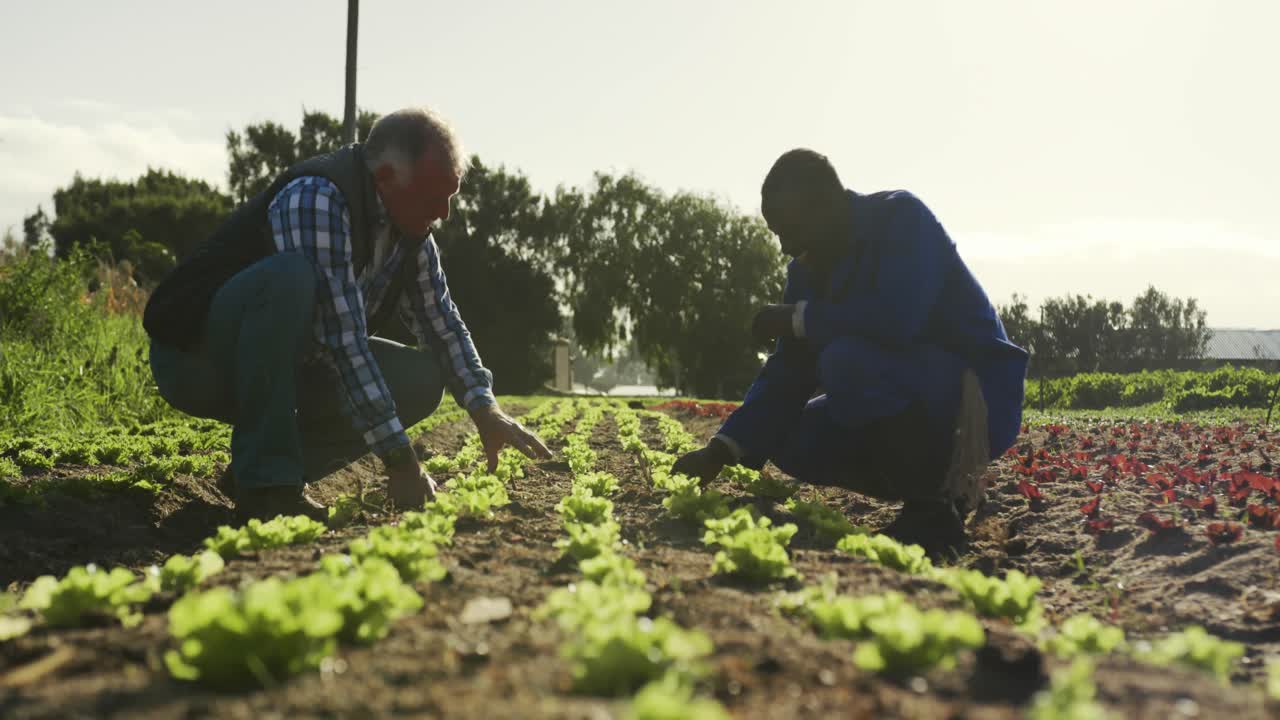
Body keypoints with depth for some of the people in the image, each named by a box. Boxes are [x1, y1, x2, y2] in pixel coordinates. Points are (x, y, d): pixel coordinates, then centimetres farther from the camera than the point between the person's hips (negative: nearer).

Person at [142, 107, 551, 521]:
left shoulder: (411, 232, 0)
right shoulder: (316, 200, -27)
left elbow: (442, 324, 8)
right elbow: (344, 340, -33)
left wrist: (484, 409, -7)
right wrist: (399, 459, -32)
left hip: (284, 370, 8)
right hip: (195, 359, -7)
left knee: (421, 381, -8)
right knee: (289, 276, -35)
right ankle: (266, 482, -27)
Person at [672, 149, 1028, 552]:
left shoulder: (902, 218, -16)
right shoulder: (808, 270, 6)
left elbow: (897, 321, -34)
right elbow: (787, 374, 2)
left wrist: (797, 317, -20)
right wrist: (722, 450, -9)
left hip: (979, 398, -8)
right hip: (912, 408, 8)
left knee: (848, 361, -31)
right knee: (792, 443, -4)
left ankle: (934, 510, -17)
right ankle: (937, 483, 6)